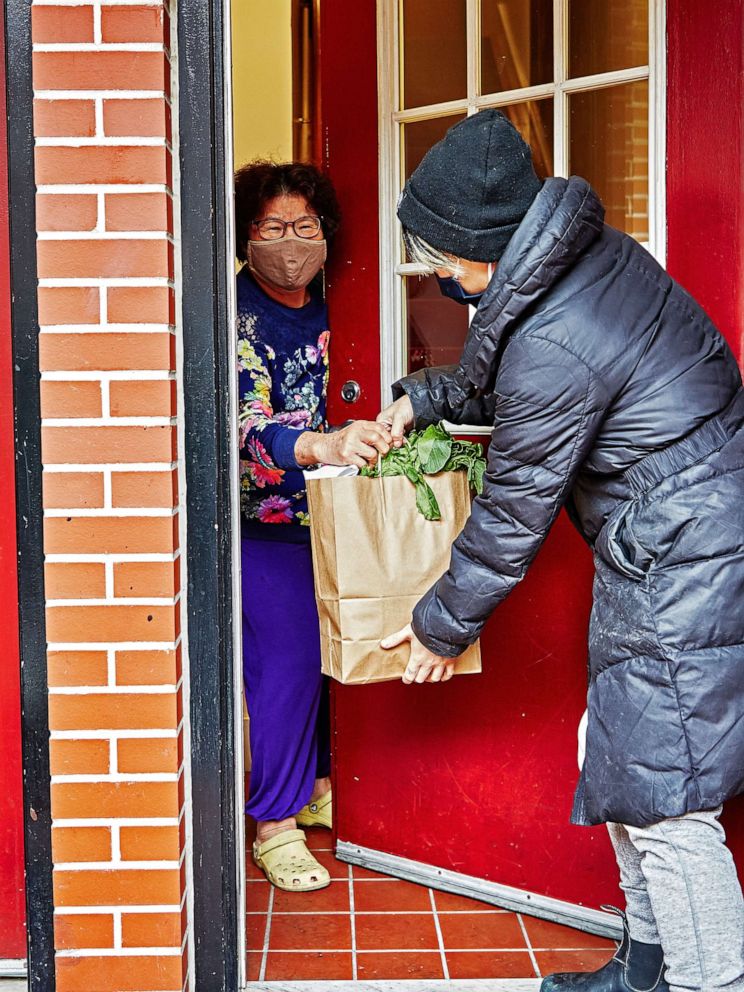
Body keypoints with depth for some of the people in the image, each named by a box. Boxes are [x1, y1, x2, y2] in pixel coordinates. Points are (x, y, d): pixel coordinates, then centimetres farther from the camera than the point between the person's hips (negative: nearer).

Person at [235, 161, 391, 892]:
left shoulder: (323, 308, 6)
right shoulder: (237, 313, -15)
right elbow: (247, 421, -29)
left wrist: (368, 436, 3)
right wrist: (320, 446, -45)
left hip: (323, 511, 7)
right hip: (263, 521, -7)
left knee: (322, 648, 13)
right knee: (287, 660, -7)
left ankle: (315, 786, 32)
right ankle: (275, 826, 5)